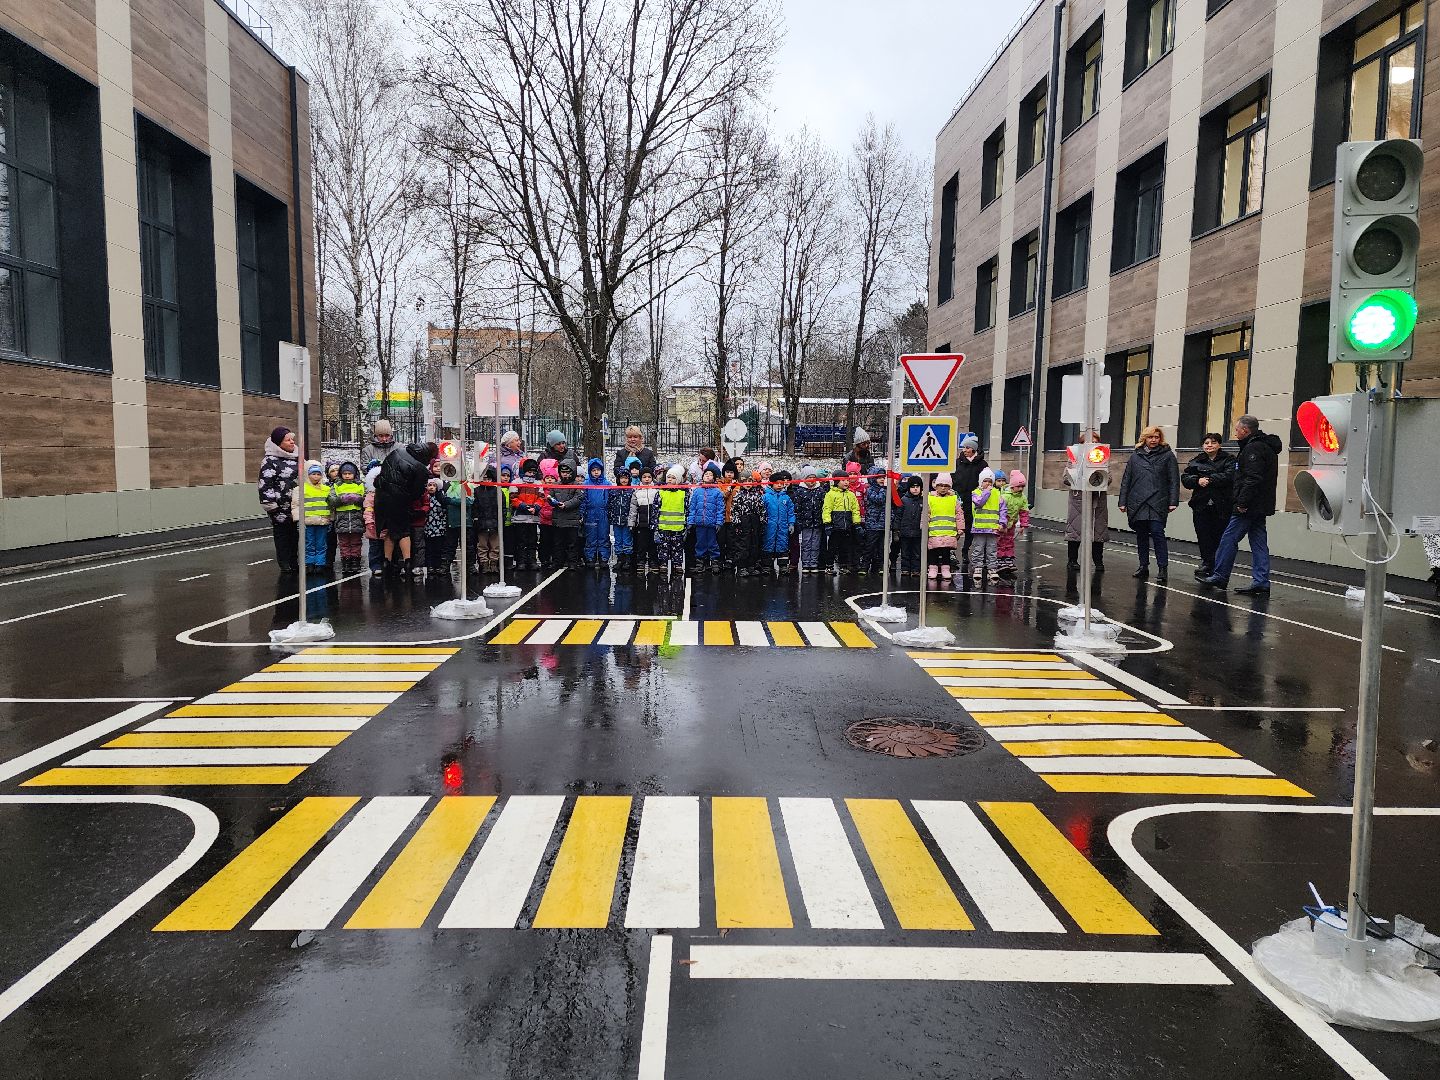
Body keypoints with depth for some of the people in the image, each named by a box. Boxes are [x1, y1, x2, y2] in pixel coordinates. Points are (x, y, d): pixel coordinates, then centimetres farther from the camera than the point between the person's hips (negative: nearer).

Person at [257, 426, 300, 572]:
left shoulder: (297, 457, 13)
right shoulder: (270, 461, -9)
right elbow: (265, 485, -12)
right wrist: (271, 506, -15)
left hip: (297, 508, 7)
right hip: (281, 509, -7)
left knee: (296, 537, 9)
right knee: (282, 537, 0)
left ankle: (295, 564, 17)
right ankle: (286, 566, 6)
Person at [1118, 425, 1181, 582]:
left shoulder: (1167, 455, 5)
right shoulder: (1135, 456, 13)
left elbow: (1174, 480, 1)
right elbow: (1126, 480, 12)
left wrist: (1173, 501, -7)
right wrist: (1123, 501, 7)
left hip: (1158, 503, -3)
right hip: (1137, 503, 3)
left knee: (1157, 532, -10)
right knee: (1141, 535, 9)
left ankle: (1163, 568, -5)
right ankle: (1143, 566, 19)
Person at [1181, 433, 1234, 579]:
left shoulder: (1229, 459, 3)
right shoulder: (1196, 461, 14)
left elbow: (1229, 476, -14)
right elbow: (1185, 478, 4)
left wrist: (1209, 479, -18)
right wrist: (1197, 480, -15)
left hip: (1221, 507, -3)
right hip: (1201, 506, 3)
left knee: (1219, 538, 0)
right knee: (1203, 537, 2)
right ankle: (1207, 564, 11)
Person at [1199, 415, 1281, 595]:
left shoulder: (1254, 448, -14)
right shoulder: (1266, 446, 20)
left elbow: (1253, 478, -24)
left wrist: (1242, 502, -23)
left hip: (1248, 507, -10)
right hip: (1260, 507, 10)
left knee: (1229, 539, -2)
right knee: (1259, 543, 8)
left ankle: (1219, 577, 5)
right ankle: (1261, 583, 8)